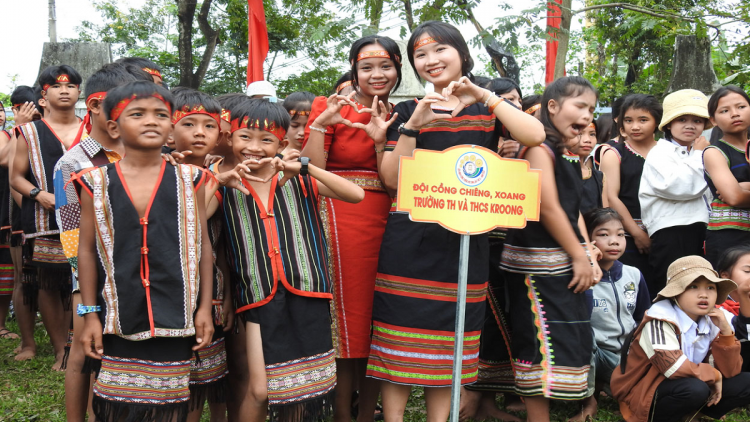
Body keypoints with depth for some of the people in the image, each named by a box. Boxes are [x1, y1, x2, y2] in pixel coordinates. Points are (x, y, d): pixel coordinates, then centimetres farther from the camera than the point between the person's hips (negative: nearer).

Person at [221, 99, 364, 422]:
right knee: (260, 391, -2)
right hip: (260, 298, 0)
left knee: (301, 387, 9)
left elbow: (356, 195, -10)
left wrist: (305, 167, -17)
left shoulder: (298, 180, 2)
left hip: (305, 294, 1)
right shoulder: (226, 187, 6)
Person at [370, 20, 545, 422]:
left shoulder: (487, 109, 9)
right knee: (400, 337, -1)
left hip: (467, 241, 1)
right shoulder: (407, 112, 8)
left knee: (448, 340, 7)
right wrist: (412, 126, -12)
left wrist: (484, 96, -14)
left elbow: (535, 136, -11)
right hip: (410, 240, 0)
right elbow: (391, 178, -2)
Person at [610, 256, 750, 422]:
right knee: (695, 388, -35)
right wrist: (713, 374, -15)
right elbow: (674, 368, -32)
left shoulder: (711, 323, 0)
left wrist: (726, 332, -14)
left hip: (682, 391, 8)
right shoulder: (661, 318, -21)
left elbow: (730, 371, -2)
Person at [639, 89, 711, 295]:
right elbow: (679, 186, -19)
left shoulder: (700, 155, 21)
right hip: (671, 231, -8)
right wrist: (698, 155, -6)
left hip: (699, 230, 8)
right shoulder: (660, 154, -4)